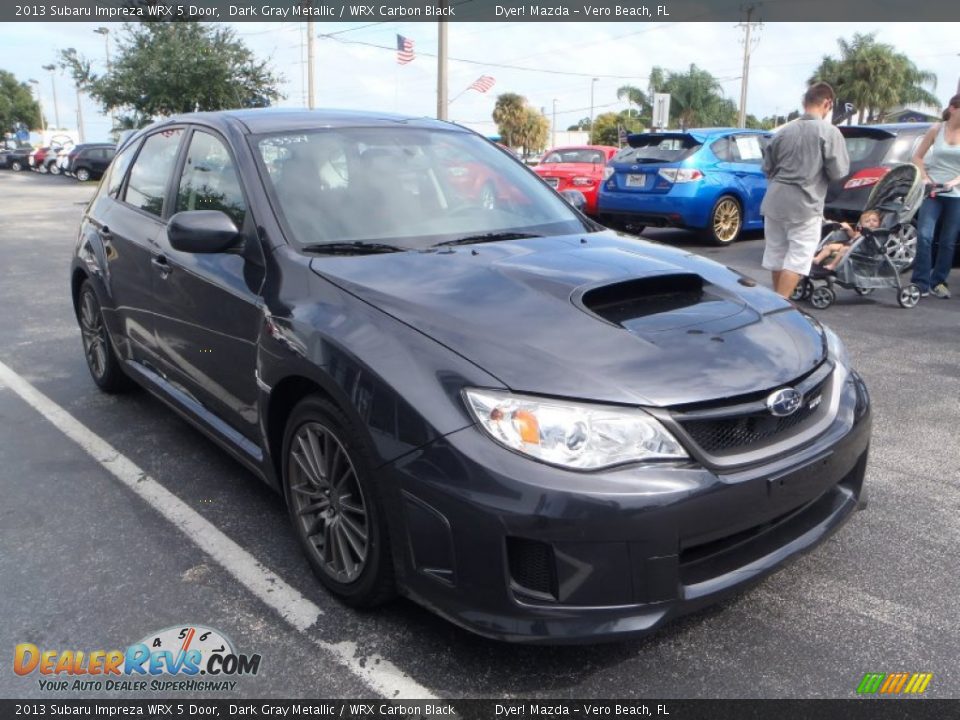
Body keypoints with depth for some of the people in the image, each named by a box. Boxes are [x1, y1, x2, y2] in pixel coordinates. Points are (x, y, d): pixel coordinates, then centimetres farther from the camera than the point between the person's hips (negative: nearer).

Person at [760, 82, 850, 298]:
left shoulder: (784, 130, 5)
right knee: (797, 258, 0)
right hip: (805, 204, -6)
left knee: (777, 253, 17)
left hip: (775, 200, 6)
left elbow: (767, 168, 12)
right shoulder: (829, 132, -9)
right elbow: (838, 172, -9)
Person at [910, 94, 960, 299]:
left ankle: (938, 281, 15)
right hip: (933, 192, -1)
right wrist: (926, 179, -7)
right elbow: (917, 157, 7)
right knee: (924, 236, -14)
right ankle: (921, 282, -12)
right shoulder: (936, 130, 1)